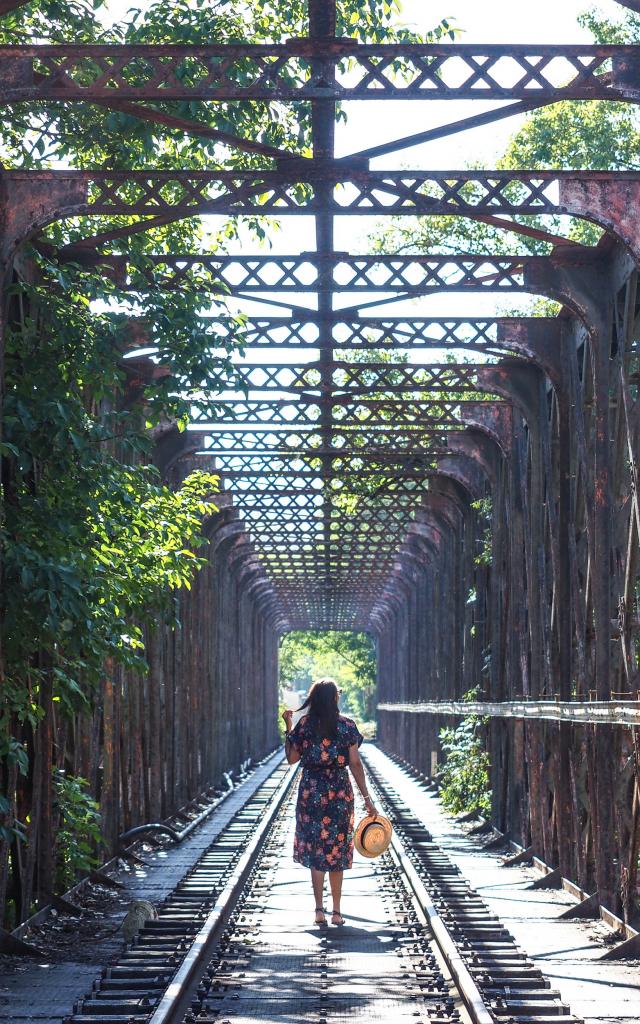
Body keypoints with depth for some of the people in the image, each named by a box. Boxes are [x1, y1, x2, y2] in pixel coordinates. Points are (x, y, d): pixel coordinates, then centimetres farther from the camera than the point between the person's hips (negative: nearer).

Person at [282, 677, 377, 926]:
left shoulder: (304, 725, -4)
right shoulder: (347, 726, -5)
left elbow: (292, 758, 5)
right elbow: (355, 764, -5)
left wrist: (288, 728, 14)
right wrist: (367, 798, -1)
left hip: (311, 791, 0)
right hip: (340, 792, 0)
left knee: (315, 851, 6)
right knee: (337, 852, 11)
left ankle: (319, 908, -8)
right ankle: (336, 911, 14)